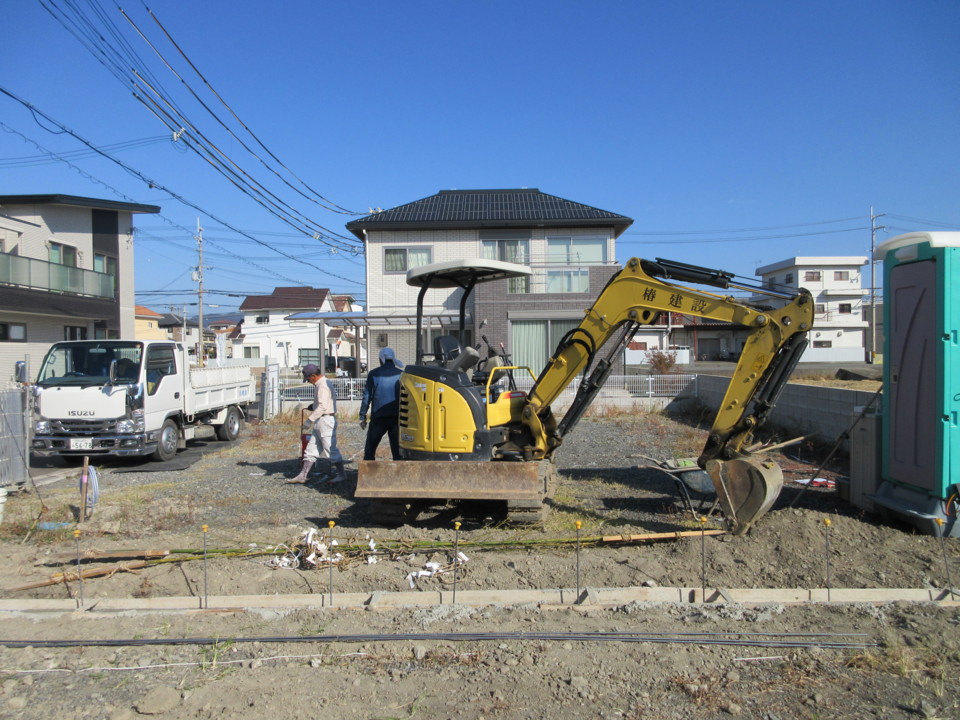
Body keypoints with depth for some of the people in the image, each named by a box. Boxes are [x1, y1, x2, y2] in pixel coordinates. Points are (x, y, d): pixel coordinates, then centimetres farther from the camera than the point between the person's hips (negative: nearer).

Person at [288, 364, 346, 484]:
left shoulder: (323, 385, -17)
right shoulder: (319, 384, 16)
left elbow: (322, 407, -25)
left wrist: (310, 419, -25)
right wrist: (313, 406, 14)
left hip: (326, 420, -10)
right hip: (320, 421, 11)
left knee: (331, 449, -3)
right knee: (311, 449, 10)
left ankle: (341, 474, 7)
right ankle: (303, 476, 13)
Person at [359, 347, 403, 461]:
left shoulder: (374, 374, 2)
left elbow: (367, 396, 0)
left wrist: (362, 416, 4)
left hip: (378, 417, -1)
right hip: (396, 417, 1)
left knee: (370, 449, 10)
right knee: (397, 450, 5)